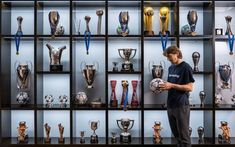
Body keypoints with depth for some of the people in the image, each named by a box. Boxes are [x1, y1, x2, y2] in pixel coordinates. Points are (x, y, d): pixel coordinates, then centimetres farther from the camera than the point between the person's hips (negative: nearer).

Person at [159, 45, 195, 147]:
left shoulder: (186, 67, -10)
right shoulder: (171, 68, 14)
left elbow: (189, 87, -14)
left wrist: (172, 85, -19)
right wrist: (164, 86, -1)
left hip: (181, 105, -7)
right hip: (170, 105, 7)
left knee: (183, 135, 1)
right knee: (176, 134, 16)